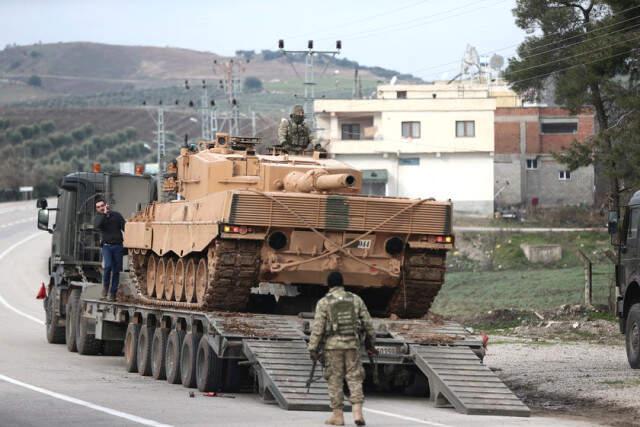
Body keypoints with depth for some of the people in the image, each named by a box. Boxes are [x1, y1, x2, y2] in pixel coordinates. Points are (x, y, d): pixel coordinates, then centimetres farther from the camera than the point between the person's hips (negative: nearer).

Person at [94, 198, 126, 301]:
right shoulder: (99, 217, 8)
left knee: (116, 270, 2)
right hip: (106, 245, -1)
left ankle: (113, 293, 11)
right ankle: (105, 287, 1)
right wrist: (104, 213, -16)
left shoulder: (116, 215, 8)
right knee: (107, 266, -21)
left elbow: (125, 228, 3)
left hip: (118, 246, 1)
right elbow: (97, 225, -16)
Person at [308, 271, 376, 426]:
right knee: (354, 378, 6)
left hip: (333, 344, -2)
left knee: (335, 380, 4)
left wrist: (313, 349, -4)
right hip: (352, 344, 2)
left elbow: (318, 327, -7)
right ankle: (357, 412, -7)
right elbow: (367, 323, 8)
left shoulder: (324, 302, -2)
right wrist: (370, 342, 18)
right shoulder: (355, 299, 6)